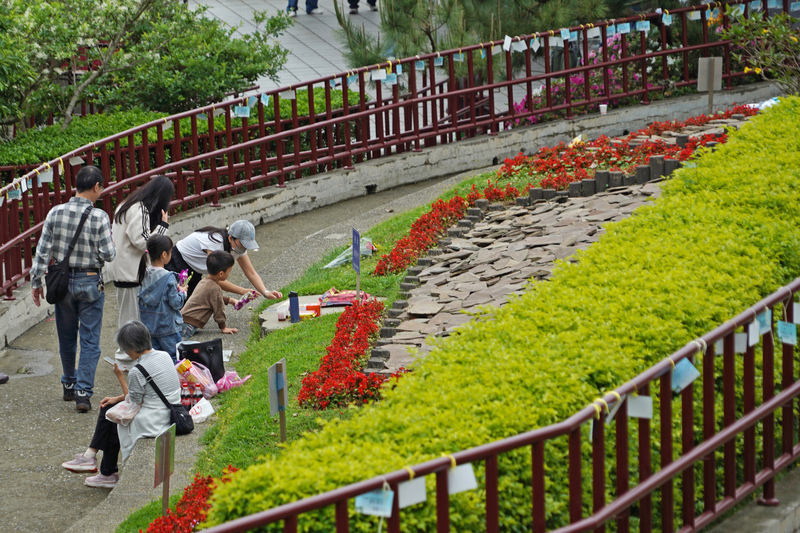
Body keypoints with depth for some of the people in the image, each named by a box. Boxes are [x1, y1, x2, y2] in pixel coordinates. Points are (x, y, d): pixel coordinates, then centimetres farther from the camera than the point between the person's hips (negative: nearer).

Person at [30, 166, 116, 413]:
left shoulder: (56, 213, -5)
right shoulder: (99, 217, -15)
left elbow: (42, 251, -3)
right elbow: (107, 255, -13)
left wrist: (36, 282, 6)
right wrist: (111, 247, 10)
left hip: (62, 281, 4)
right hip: (89, 282, -3)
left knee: (66, 337, 18)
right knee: (90, 340, 2)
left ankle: (69, 386, 31)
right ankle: (83, 392, -4)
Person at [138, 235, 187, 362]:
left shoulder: (145, 274, -1)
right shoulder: (168, 278, -21)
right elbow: (176, 303, -19)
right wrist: (182, 292, 2)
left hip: (149, 325, 6)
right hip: (167, 327, -6)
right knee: (174, 357, 5)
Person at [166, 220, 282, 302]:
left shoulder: (238, 245, -13)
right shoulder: (216, 243, -38)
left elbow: (251, 273, -9)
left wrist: (265, 292, -25)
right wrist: (243, 292, -38)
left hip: (194, 272, 8)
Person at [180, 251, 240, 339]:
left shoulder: (205, 281, 17)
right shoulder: (215, 288, -12)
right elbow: (219, 309, -3)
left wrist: (230, 300, 43)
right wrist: (223, 328, 8)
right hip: (189, 324, -10)